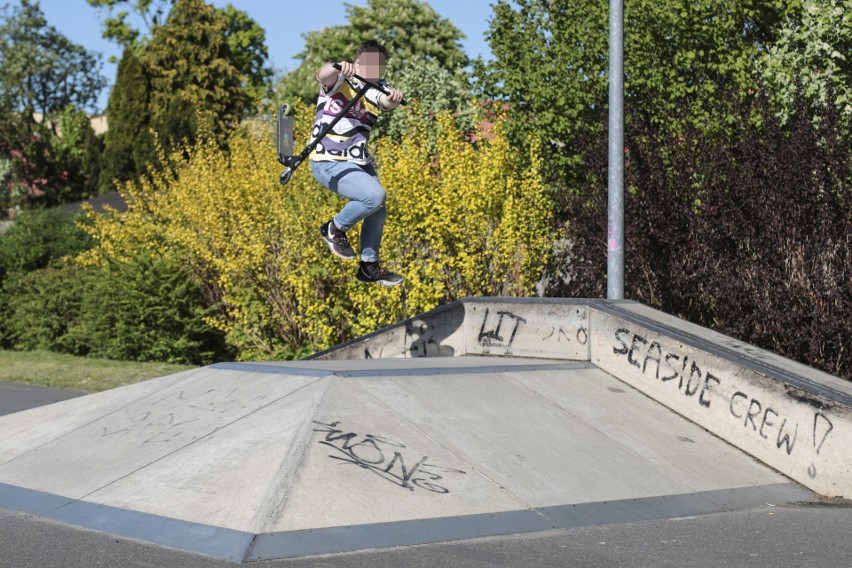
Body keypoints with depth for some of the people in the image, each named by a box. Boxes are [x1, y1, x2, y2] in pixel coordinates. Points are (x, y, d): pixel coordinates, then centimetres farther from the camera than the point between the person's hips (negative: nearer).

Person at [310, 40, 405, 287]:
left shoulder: (377, 89, 6)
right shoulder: (340, 82, -11)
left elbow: (386, 101, -16)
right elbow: (323, 75, -34)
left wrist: (393, 99, -40)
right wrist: (338, 69, -57)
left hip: (359, 162, 8)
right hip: (329, 163, -8)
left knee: (378, 213, 13)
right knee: (374, 195, -24)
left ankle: (369, 266, 31)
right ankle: (335, 229, -1)